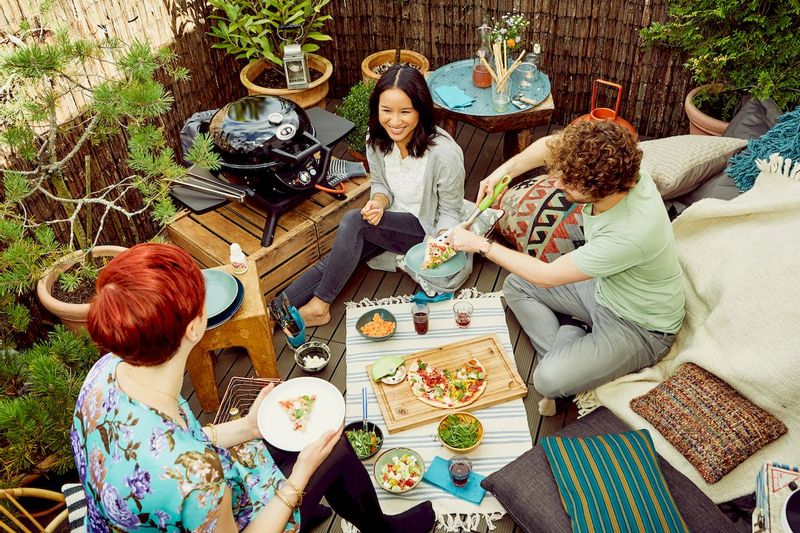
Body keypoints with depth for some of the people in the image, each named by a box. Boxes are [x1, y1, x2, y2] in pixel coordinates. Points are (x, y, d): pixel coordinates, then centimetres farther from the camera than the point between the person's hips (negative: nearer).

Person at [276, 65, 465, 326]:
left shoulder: (444, 153, -26)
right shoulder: (377, 140, -11)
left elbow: (450, 212, -13)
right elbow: (380, 184, 6)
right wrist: (378, 202, -18)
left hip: (427, 229, -5)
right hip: (392, 223, 5)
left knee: (353, 221, -27)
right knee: (336, 257, -18)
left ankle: (319, 306, -18)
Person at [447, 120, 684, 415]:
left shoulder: (630, 234, -41)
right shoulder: (611, 171, -19)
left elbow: (546, 275, -28)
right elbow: (550, 145, 3)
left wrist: (480, 244, -19)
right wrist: (503, 170, -10)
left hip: (640, 327, -8)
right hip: (603, 288, 8)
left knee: (550, 379, -27)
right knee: (515, 285, 10)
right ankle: (563, 353, 2)